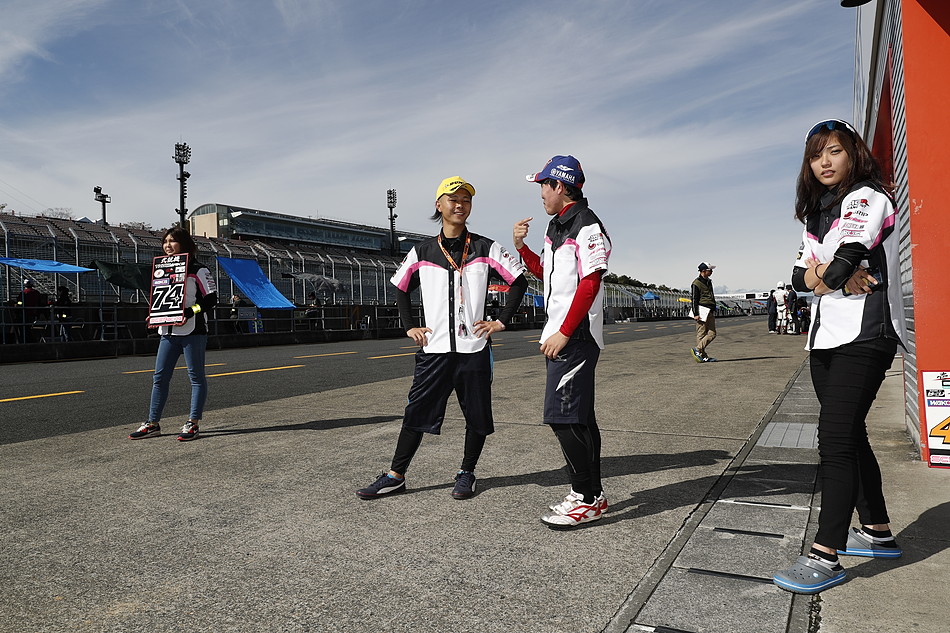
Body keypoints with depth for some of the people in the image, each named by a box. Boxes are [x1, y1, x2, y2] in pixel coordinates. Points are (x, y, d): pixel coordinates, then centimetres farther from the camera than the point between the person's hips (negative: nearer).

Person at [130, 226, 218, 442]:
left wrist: (191, 311, -19)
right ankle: (153, 424, 15)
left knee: (196, 376, 0)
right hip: (168, 332, 7)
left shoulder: (198, 270, -3)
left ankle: (193, 423, 4)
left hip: (192, 331, -7)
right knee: (159, 377, 7)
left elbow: (211, 297, -7)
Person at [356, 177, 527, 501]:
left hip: (474, 349, 0)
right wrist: (410, 326, 8)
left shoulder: (485, 249, 2)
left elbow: (519, 281, 4)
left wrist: (501, 322, -2)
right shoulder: (422, 252, 7)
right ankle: (395, 476, 14)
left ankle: (466, 473, 25)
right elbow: (401, 288, 18)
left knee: (477, 416, 7)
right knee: (416, 413, 3)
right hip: (433, 349, 1)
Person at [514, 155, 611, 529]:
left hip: (576, 336, -10)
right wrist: (521, 246, 14)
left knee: (564, 416, -10)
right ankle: (592, 495, 22)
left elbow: (590, 284, -19)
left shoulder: (587, 225, -11)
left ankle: (586, 499, 1)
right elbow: (544, 273, 27)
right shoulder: (555, 227, 18)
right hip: (559, 334, 10)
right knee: (578, 417, 12)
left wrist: (564, 333, -22)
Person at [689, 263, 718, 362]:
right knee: (701, 334, -7)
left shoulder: (709, 281, 20)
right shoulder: (697, 283, -8)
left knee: (712, 334, 2)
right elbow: (694, 300, -12)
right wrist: (695, 314, -17)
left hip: (710, 312, 9)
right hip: (702, 312, -9)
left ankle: (698, 350, 5)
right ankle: (703, 356, -4)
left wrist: (714, 310, 28)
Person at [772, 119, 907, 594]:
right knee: (849, 438, 14)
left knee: (836, 441, -14)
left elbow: (846, 259, -20)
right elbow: (799, 275, 8)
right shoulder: (816, 214, 19)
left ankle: (825, 555, -11)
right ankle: (878, 533, 28)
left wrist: (824, 277, 0)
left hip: (864, 337, -9)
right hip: (826, 339, 9)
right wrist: (837, 280, -11)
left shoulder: (866, 197, -5)